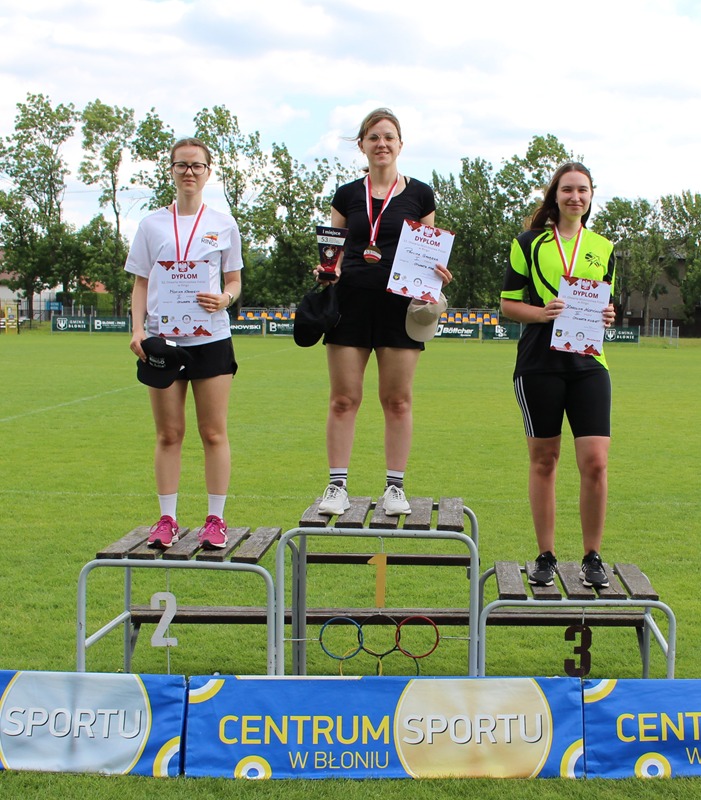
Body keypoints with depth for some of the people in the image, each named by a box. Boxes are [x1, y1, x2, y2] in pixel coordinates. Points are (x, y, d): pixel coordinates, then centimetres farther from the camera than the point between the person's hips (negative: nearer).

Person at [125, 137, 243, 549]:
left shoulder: (224, 224, 8)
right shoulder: (152, 224, 10)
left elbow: (234, 281, 10)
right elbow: (141, 283, 11)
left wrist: (225, 298, -13)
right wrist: (138, 328, -4)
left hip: (211, 337, -1)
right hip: (162, 339, 1)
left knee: (214, 433, 0)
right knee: (168, 434, 4)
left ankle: (216, 519, 6)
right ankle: (167, 519, 10)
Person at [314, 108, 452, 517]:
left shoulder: (419, 195, 8)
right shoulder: (347, 195, 10)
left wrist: (436, 272, -9)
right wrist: (327, 269, -7)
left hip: (400, 303, -1)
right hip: (351, 300, 1)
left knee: (398, 399, 1)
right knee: (344, 399, -1)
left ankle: (396, 487, 10)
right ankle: (337, 486, 6)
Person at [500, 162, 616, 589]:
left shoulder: (603, 248, 14)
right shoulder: (530, 243, 6)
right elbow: (509, 303, 5)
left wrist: (607, 317, -2)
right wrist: (542, 312, -13)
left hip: (588, 362, 2)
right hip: (539, 362, -2)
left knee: (596, 461, -8)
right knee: (543, 460, 5)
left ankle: (593, 558, 6)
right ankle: (546, 557, 17)